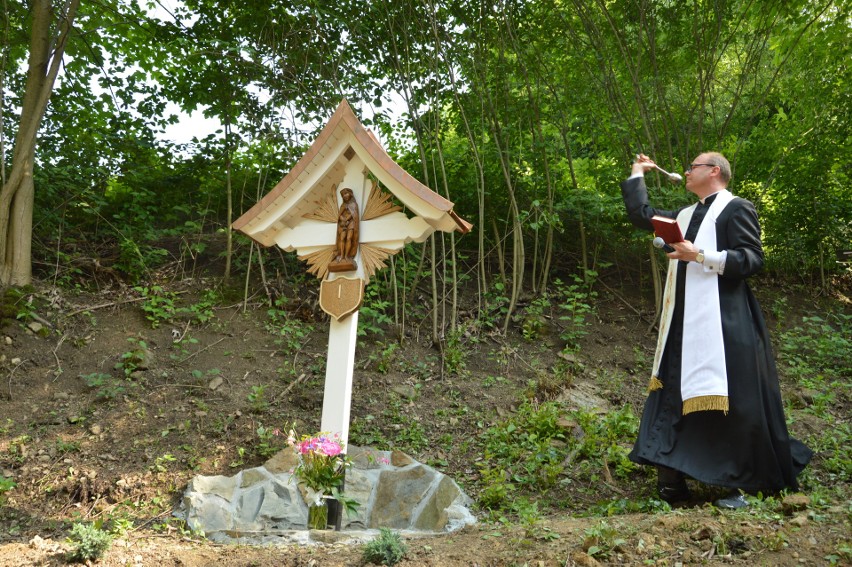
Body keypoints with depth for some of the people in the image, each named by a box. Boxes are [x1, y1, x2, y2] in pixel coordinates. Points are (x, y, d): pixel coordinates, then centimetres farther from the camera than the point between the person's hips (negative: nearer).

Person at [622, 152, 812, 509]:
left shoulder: (736, 208, -2)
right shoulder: (686, 216, 21)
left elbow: (752, 258, -11)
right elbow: (641, 215, 26)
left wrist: (700, 256, -16)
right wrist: (637, 173, 32)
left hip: (722, 321, -8)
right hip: (684, 322, 8)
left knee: (730, 401, -5)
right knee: (672, 395, 4)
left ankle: (740, 484, 5)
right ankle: (672, 480, 8)